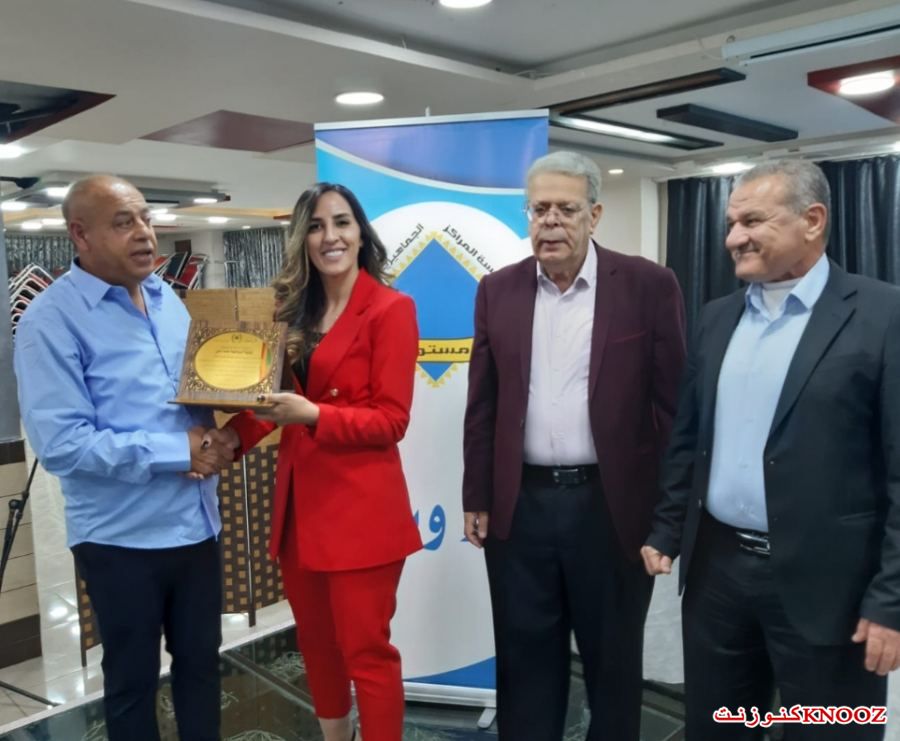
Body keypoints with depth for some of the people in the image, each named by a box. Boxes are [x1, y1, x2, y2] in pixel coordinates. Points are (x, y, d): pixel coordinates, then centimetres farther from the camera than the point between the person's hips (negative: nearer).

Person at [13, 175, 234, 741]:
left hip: (197, 522, 6)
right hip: (123, 536, -5)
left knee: (201, 661, 20)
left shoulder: (168, 300, 7)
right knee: (133, 679, 15)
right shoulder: (52, 320, -14)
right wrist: (178, 452, -20)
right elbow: (61, 444, -22)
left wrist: (219, 427, -6)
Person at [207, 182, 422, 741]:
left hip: (360, 508, -7)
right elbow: (278, 398, 14)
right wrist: (236, 432, -4)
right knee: (314, 640, 21)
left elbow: (390, 420, -13)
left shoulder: (391, 309, -9)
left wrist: (310, 415, -25)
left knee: (366, 650, 3)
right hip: (298, 503, 7)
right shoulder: (295, 310, 12)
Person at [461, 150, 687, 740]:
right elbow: (483, 407, 6)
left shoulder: (649, 286, -5)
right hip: (520, 505, 3)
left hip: (612, 506, -2)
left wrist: (667, 509, -5)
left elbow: (669, 403, -4)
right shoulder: (498, 291, 4)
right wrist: (477, 498, 5)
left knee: (614, 661, 16)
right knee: (525, 661, 16)